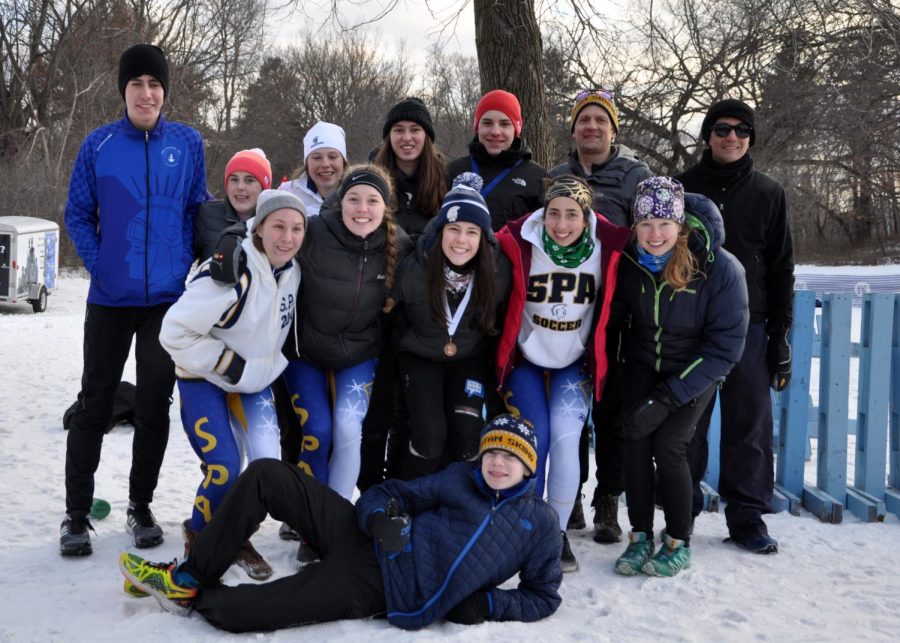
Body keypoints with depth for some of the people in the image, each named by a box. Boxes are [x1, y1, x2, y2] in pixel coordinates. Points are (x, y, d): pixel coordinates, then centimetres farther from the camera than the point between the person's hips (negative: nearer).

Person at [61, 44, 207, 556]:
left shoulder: (188, 143, 1)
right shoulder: (100, 144, -1)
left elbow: (198, 210, 7)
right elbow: (78, 214, 5)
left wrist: (183, 264, -1)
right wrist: (98, 264, -4)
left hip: (168, 297, 1)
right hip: (110, 297, -1)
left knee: (155, 406, 8)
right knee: (95, 404, 4)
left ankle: (141, 506, 23)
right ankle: (77, 514, 15)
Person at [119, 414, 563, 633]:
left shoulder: (540, 524, 3)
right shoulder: (460, 478, 11)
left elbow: (543, 596, 8)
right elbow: (388, 493, 13)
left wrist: (486, 604, -10)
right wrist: (380, 517, -12)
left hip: (375, 587, -4)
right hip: (362, 539, 5)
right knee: (266, 475, -12)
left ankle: (195, 596, 16)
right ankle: (189, 578, 2)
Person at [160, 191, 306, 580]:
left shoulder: (292, 270, -6)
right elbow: (175, 332, -25)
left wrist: (269, 364, 6)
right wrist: (227, 364, -22)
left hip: (254, 380, 6)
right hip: (204, 380, -6)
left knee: (267, 462, -9)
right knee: (225, 470, -15)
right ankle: (199, 539, 15)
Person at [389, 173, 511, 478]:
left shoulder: (498, 269, -18)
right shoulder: (414, 268, -24)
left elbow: (498, 321, 0)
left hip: (471, 358, 2)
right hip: (420, 357, -1)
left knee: (467, 437, -9)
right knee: (430, 436, -15)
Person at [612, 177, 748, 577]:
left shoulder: (720, 269, -26)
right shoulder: (628, 260, -15)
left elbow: (724, 347, -22)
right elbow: (616, 314, 6)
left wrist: (668, 397, -27)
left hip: (695, 370, -3)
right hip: (643, 364, 3)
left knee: (667, 446, -16)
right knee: (635, 439, -13)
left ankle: (679, 544, 2)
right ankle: (640, 537, 1)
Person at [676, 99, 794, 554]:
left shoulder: (768, 193, 6)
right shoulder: (682, 188, 4)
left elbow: (781, 268, 7)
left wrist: (780, 335, 2)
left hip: (748, 326, 1)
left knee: (750, 423, 4)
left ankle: (748, 516, 15)